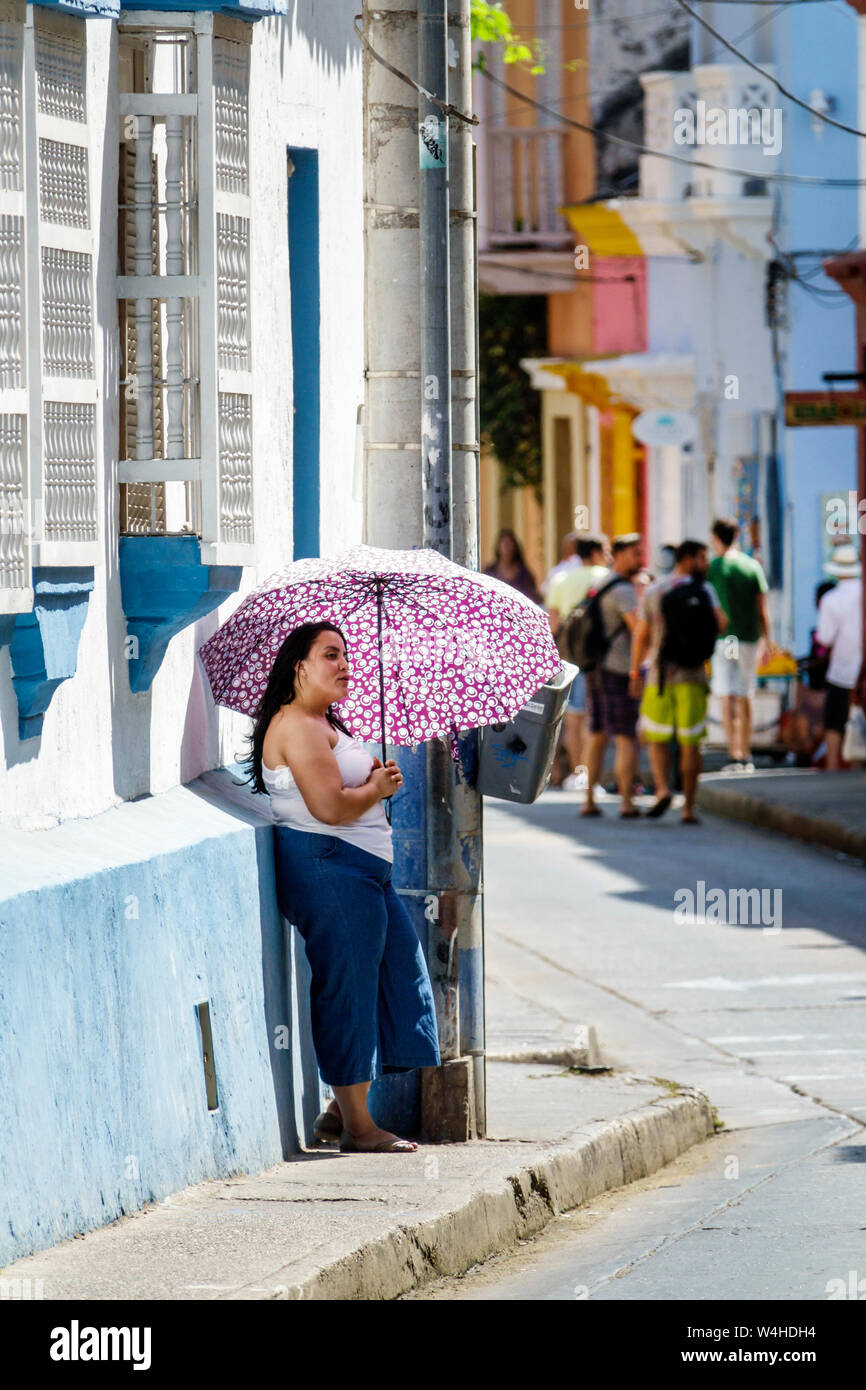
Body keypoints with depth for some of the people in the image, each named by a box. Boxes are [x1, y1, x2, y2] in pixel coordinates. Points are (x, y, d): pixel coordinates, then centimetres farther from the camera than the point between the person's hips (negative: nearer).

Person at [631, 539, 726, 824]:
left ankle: (662, 788, -15)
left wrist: (635, 674, 7)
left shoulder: (653, 592, 2)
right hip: (693, 674, 0)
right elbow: (721, 624, -15)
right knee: (690, 743, 6)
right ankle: (688, 807, 5)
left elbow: (640, 636, 0)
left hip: (660, 675, 0)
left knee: (656, 738, 9)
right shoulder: (704, 590, -2)